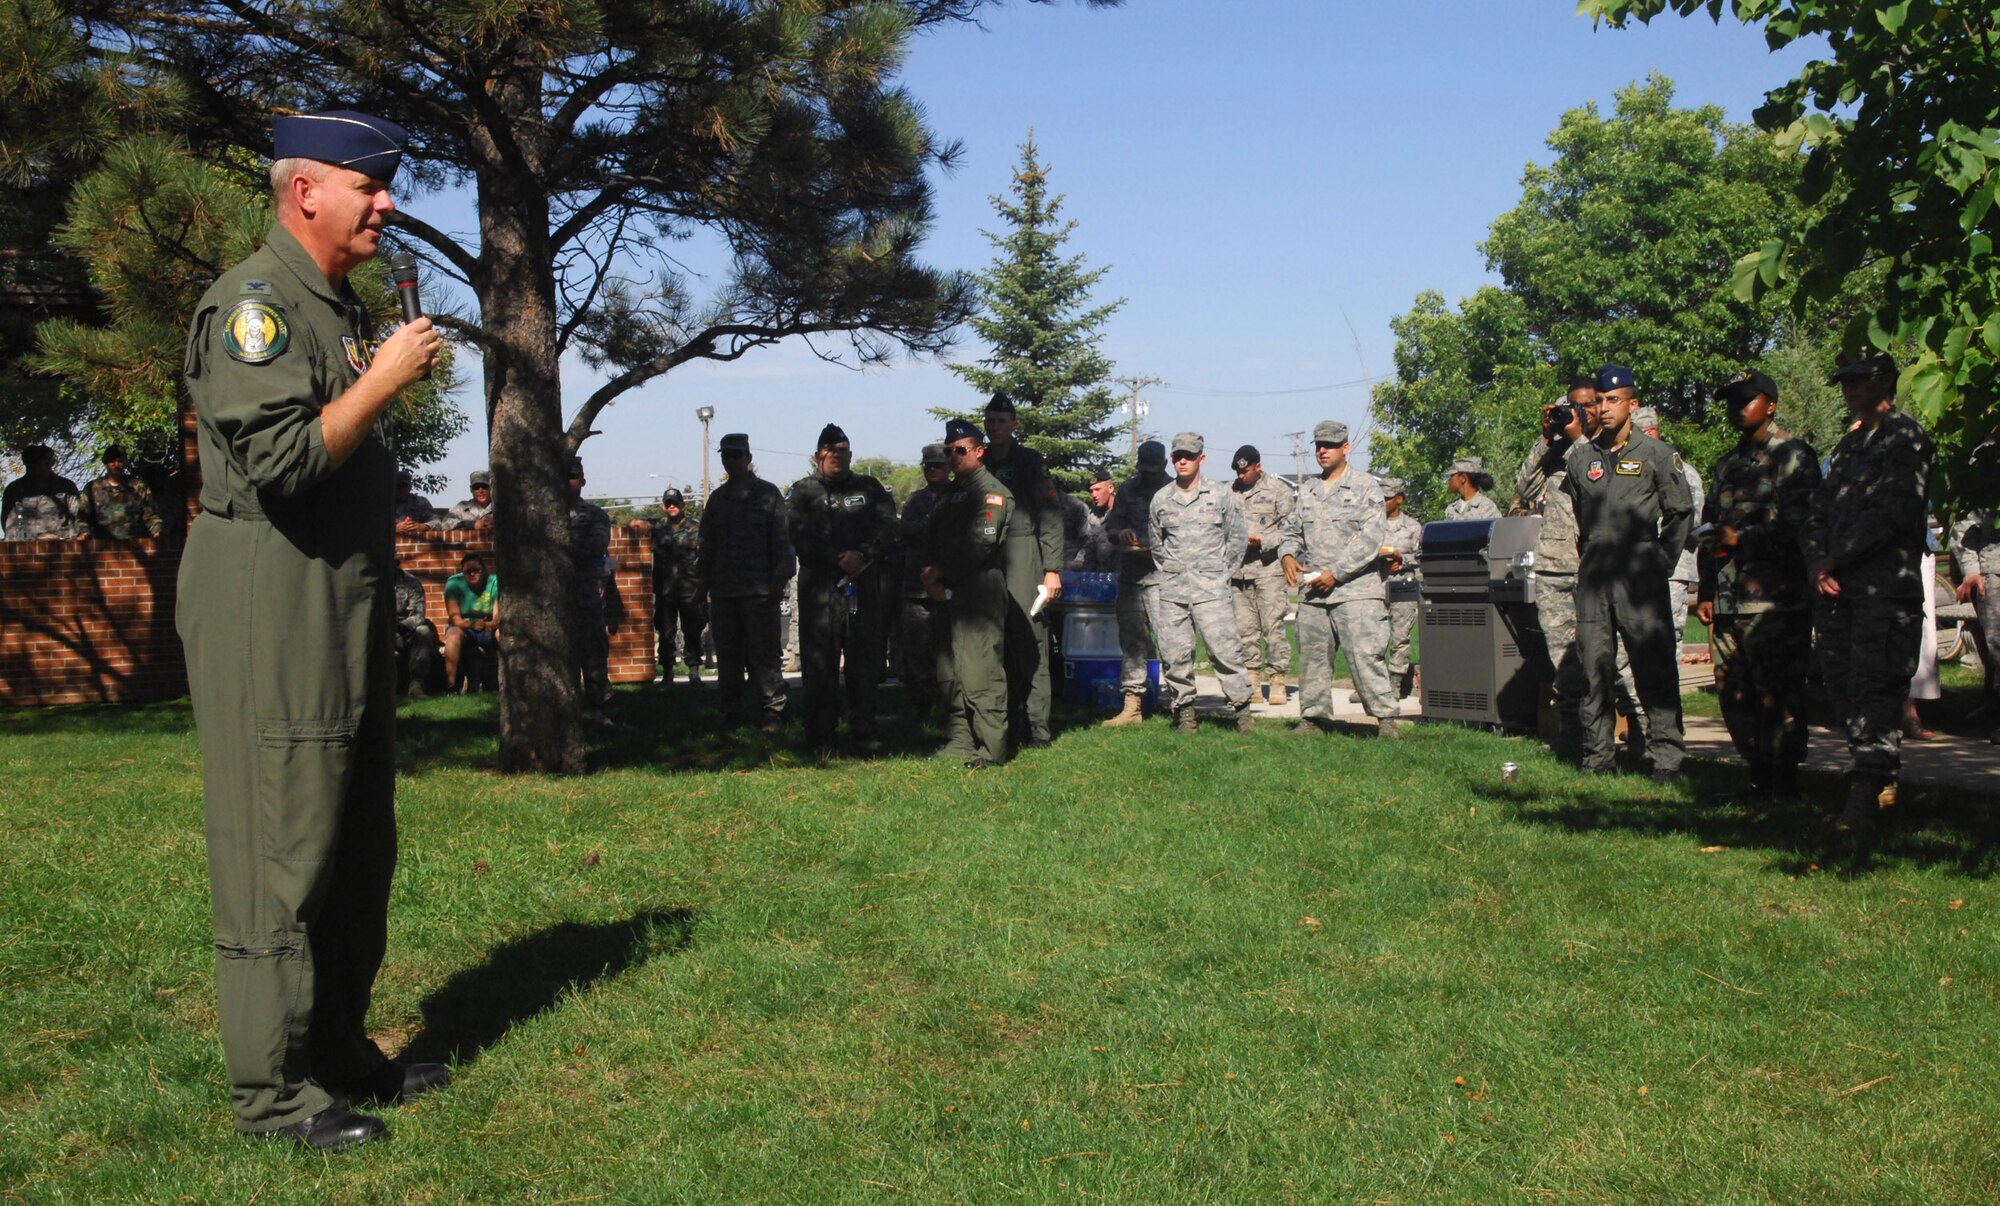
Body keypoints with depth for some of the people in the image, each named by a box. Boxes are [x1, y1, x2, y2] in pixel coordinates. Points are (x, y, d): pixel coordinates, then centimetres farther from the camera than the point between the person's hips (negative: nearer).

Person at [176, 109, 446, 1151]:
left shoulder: (342, 308, 19)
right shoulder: (254, 302, -11)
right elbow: (279, 461, -23)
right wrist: (384, 381, -16)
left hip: (346, 605, 10)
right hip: (271, 606, -10)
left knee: (356, 845, 14)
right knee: (279, 849, -5)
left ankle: (340, 1053, 25)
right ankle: (272, 1091, 4)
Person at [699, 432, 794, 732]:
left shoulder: (767, 494, 1)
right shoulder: (717, 499, 15)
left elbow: (783, 541, -4)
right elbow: (707, 546, 19)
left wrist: (778, 581, -10)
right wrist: (705, 579, 11)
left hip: (759, 591, -5)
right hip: (723, 592, 5)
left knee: (764, 656, -7)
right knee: (728, 659, 8)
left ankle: (772, 715, -4)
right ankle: (732, 716, 15)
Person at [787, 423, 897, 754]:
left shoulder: (868, 487, 16)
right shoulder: (804, 491, 9)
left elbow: (887, 526, 3)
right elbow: (801, 536, -4)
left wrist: (862, 556, -13)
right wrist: (839, 559, -13)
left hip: (864, 585, 2)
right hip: (819, 587, -2)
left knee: (866, 664, 2)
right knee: (820, 665, -1)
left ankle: (865, 735, 8)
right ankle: (819, 740, 6)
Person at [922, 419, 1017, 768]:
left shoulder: (991, 491, -6)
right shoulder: (950, 494, 22)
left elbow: (981, 543, -16)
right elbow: (931, 539, 18)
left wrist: (941, 572, -10)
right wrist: (930, 576, -1)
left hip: (981, 591, -9)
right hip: (949, 593, 9)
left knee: (979, 671, -13)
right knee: (951, 672, 11)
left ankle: (990, 749, -13)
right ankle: (959, 743, 19)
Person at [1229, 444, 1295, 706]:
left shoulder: (1278, 490, 1)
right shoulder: (1229, 492, 12)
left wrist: (1261, 541, -14)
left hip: (1269, 569, -4)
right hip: (1238, 569, 4)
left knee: (1273, 625, -6)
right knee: (1244, 628, 6)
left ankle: (1277, 680, 0)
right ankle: (1251, 681, 13)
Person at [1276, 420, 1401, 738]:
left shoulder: (1365, 488, 0)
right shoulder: (1307, 490, 18)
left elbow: (1371, 539, -8)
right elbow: (1293, 529, 24)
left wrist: (1336, 572, -14)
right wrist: (1287, 554, 0)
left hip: (1355, 589, -6)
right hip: (1312, 590, 6)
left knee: (1365, 654, -12)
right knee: (1312, 655, 7)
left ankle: (1385, 718, -8)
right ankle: (1314, 717, 17)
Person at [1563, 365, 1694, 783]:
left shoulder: (1657, 454, 2)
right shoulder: (1580, 457, 11)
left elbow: (1681, 513, 6)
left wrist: (1660, 563, 4)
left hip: (1639, 572, -3)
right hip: (1593, 575, 4)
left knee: (1655, 667, -6)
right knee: (1594, 667, 4)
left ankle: (1667, 759, -3)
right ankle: (1596, 759, 11)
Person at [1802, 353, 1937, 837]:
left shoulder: (1908, 438, -2)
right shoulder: (1848, 445, 23)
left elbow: (1892, 512, -14)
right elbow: (1819, 511, 18)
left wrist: (1834, 558, -11)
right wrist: (1816, 561, -1)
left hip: (1886, 586, -8)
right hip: (1835, 589, 8)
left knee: (1874, 689, -12)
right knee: (1841, 687, 8)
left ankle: (1864, 798, -18)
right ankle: (1883, 781, 20)